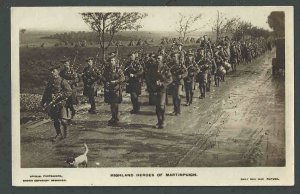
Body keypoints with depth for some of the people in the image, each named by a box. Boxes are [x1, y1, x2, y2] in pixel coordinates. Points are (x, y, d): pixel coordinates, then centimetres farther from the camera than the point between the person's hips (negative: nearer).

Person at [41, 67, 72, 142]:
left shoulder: (62, 81, -6)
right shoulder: (50, 82, 12)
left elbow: (69, 91, -9)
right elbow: (45, 93, 20)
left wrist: (61, 95, -20)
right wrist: (43, 102, 16)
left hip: (61, 103, -5)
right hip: (52, 104, 6)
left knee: (63, 120, -8)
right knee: (55, 120, 7)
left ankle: (65, 132, 18)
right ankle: (59, 134, 18)